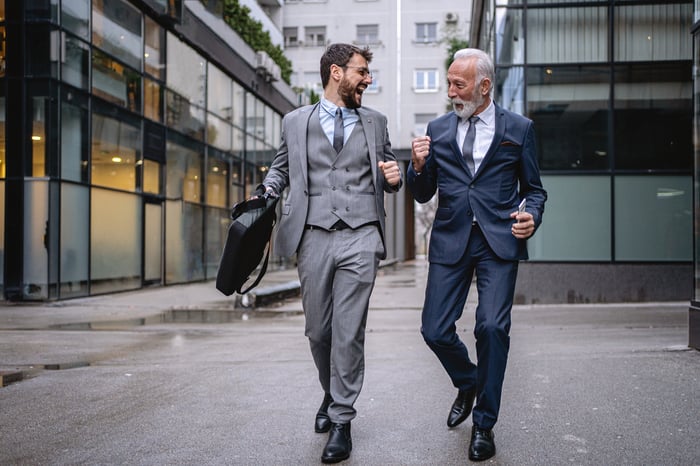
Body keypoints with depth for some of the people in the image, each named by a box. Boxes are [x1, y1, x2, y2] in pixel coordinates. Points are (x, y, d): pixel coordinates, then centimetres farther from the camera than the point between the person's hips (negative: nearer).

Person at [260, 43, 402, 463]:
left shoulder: (375, 122, 14)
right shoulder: (296, 122, 11)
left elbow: (390, 169, 21)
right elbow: (281, 167, 19)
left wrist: (394, 177, -2)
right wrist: (267, 191, -2)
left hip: (361, 237, 0)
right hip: (314, 236, 1)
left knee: (349, 332, -5)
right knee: (318, 330, 8)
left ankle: (342, 421, 6)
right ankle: (331, 394, 34)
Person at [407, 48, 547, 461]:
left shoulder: (518, 128, 6)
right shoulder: (437, 129, 11)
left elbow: (534, 189, 11)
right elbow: (423, 195, 13)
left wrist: (532, 217, -11)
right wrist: (418, 166, -8)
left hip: (499, 241, -2)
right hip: (450, 240, 3)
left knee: (492, 327, -13)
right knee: (435, 331, -1)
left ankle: (484, 425, 6)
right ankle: (468, 384, 32)